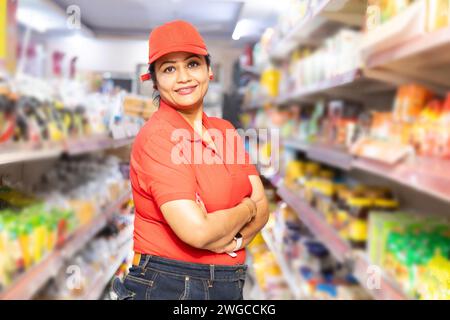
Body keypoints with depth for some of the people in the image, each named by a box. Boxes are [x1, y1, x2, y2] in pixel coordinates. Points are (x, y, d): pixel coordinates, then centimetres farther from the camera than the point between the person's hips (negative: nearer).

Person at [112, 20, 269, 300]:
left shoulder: (225, 130, 5)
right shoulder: (157, 136, -17)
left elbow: (262, 207, 2)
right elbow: (197, 230, -25)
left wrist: (233, 238, -17)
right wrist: (246, 209, -8)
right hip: (168, 285, -6)